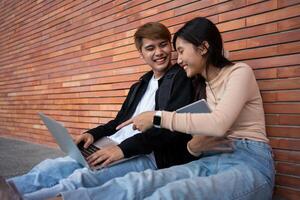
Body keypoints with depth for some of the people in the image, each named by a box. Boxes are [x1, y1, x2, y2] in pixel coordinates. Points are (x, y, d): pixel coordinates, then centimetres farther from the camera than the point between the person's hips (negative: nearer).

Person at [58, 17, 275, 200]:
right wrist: (194, 145, -12)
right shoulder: (206, 86, 20)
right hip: (213, 160, 6)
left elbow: (219, 124, -20)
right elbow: (207, 130, 12)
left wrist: (158, 117, -16)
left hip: (249, 164, -6)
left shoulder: (240, 71, -2)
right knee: (141, 181, -24)